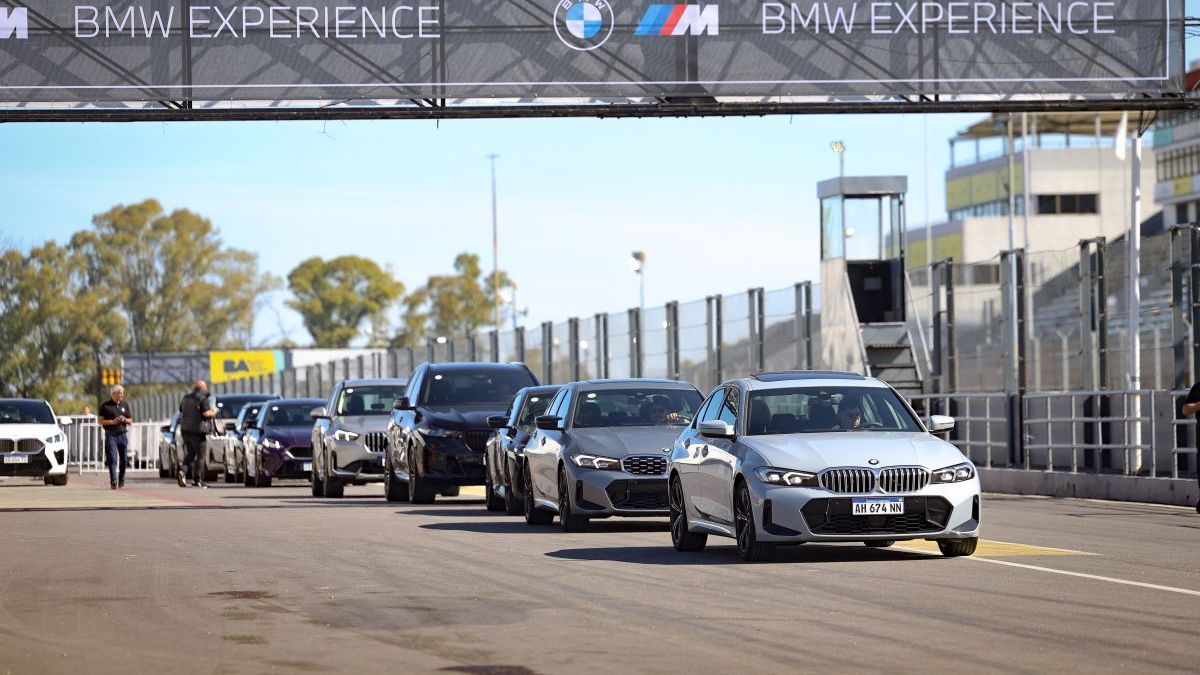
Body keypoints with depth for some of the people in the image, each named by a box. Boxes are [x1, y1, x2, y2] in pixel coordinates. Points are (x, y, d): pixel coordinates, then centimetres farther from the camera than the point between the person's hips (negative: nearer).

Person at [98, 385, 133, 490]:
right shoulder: (105, 405, 1)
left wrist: (124, 419, -6)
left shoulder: (125, 405, 13)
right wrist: (112, 422, -14)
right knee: (112, 459, -12)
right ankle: (113, 482, -16)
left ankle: (121, 480, 22)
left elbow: (130, 421, 16)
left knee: (124, 459, 6)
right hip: (111, 435, -4)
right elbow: (100, 421, 0)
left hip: (123, 435, 4)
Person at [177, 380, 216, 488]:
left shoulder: (186, 398, 12)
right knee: (200, 455, 2)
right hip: (197, 430, -7)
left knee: (190, 453, 17)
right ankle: (197, 480, -1)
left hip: (185, 429, 7)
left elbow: (181, 411, 22)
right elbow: (206, 413, -20)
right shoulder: (202, 399, -11)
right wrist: (213, 413, 0)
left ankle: (182, 471, -5)